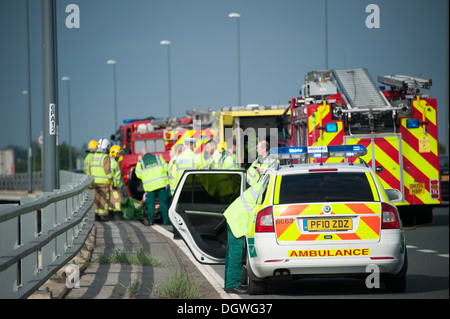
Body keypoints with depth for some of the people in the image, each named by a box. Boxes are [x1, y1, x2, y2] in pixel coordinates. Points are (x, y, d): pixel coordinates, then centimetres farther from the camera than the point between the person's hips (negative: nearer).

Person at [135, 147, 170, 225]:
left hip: (149, 185, -1)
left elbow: (138, 174, 3)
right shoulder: (158, 157, 5)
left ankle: (150, 220, 1)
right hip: (161, 183, 1)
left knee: (150, 203, 7)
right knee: (163, 202, 6)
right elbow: (165, 168, 5)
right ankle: (165, 220, 5)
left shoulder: (141, 162, 1)